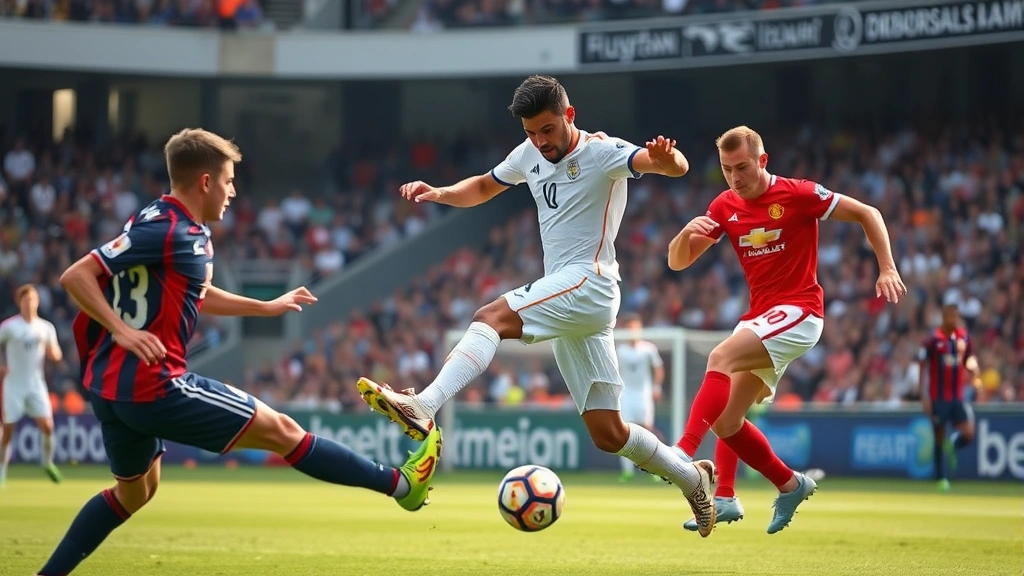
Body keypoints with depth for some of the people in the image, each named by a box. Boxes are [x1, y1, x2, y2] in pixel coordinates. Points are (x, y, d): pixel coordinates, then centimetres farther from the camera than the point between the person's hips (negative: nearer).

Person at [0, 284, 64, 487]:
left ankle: (47, 461, 15)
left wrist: (52, 352, -14)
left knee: (47, 426, -9)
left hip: (36, 384, 2)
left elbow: (56, 356, 9)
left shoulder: (46, 328, 4)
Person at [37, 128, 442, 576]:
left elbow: (195, 296, 31)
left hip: (112, 388, 10)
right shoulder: (164, 229, -17)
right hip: (152, 387, -10)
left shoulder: (185, 231, 13)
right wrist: (123, 330, -28)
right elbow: (76, 276, -20)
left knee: (134, 491, 28)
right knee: (280, 430, -1)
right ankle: (400, 484, 7)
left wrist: (267, 307, 34)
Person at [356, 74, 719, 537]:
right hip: (565, 304, 8)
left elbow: (676, 167, -23)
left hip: (588, 285, -8)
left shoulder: (602, 152, -7)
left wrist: (665, 158, -48)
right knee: (607, 434, 7)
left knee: (491, 318, -30)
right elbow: (482, 188, 30)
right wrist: (439, 193, 10)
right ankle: (692, 479, 22)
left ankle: (422, 408, -47)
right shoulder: (529, 155, 14)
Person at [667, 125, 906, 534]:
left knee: (721, 357, -30)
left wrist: (887, 269, -9)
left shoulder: (799, 194, -8)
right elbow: (677, 261, 6)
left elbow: (866, 214, 0)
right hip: (759, 317, 7)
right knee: (725, 420, 2)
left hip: (798, 312, -7)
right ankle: (790, 485, 13)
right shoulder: (725, 206, 7)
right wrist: (688, 232, -17)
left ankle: (685, 452, -41)